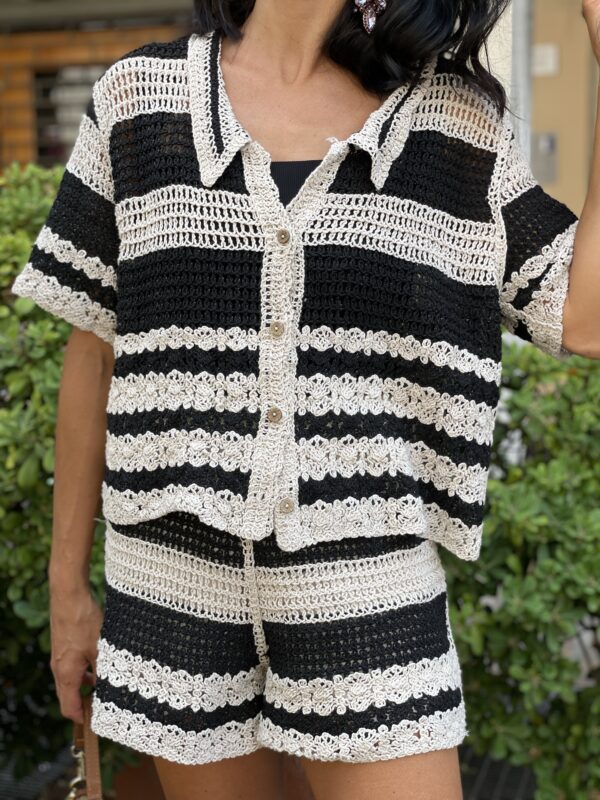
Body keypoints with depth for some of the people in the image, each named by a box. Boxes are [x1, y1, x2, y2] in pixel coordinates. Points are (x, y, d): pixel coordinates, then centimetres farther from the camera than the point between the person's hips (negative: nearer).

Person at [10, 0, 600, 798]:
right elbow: (93, 356, 5)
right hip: (181, 588, 1)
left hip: (369, 589, 0)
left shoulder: (457, 117, 2)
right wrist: (68, 584, 9)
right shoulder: (140, 95, 1)